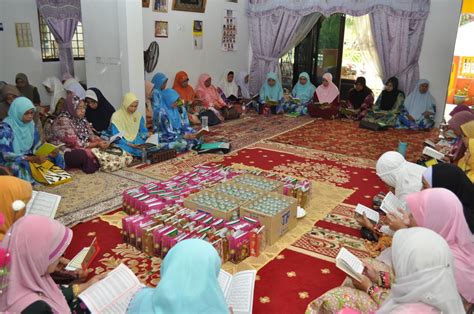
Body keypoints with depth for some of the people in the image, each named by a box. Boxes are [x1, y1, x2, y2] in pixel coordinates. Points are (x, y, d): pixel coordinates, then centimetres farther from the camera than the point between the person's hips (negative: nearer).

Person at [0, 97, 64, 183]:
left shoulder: (30, 124, 3)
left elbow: (36, 146, 8)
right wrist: (31, 159, -32)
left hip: (29, 158, 6)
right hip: (11, 163, -6)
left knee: (55, 159, -12)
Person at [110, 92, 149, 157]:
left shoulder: (138, 115, 7)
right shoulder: (116, 116, -8)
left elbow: (143, 131, 12)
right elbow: (116, 136, -12)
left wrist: (146, 134, -13)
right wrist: (128, 144, -26)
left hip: (137, 142, 5)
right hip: (123, 143, -5)